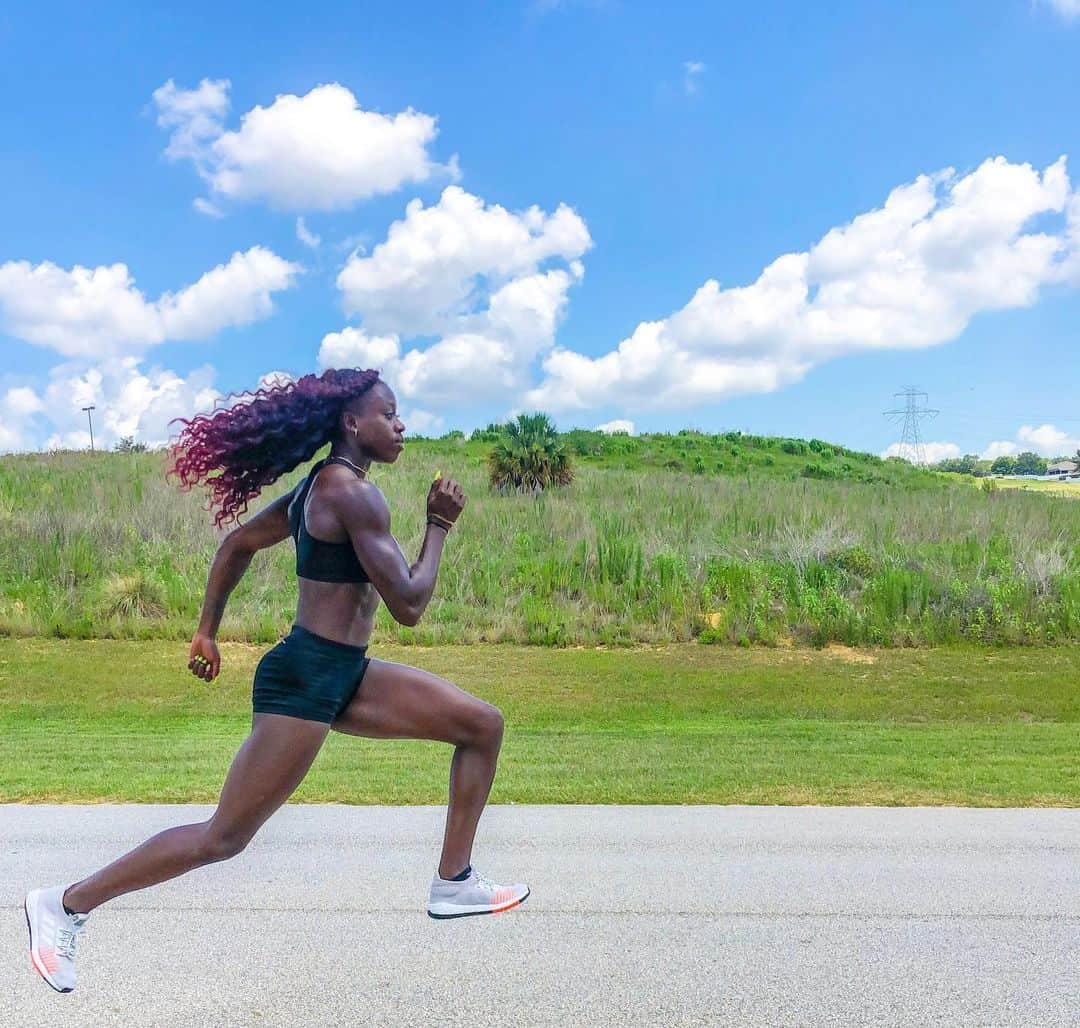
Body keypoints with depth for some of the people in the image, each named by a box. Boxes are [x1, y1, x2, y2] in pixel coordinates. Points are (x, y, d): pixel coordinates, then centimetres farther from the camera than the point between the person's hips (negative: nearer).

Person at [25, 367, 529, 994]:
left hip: (345, 674, 10)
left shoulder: (320, 487, 12)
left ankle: (454, 883, 14)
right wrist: (440, 525, -9)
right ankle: (66, 905, 20)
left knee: (484, 725, 7)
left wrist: (208, 631, 24)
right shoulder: (352, 491, -18)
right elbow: (407, 606, -20)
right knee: (225, 837, 1)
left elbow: (238, 542, 20)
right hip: (305, 680, -10)